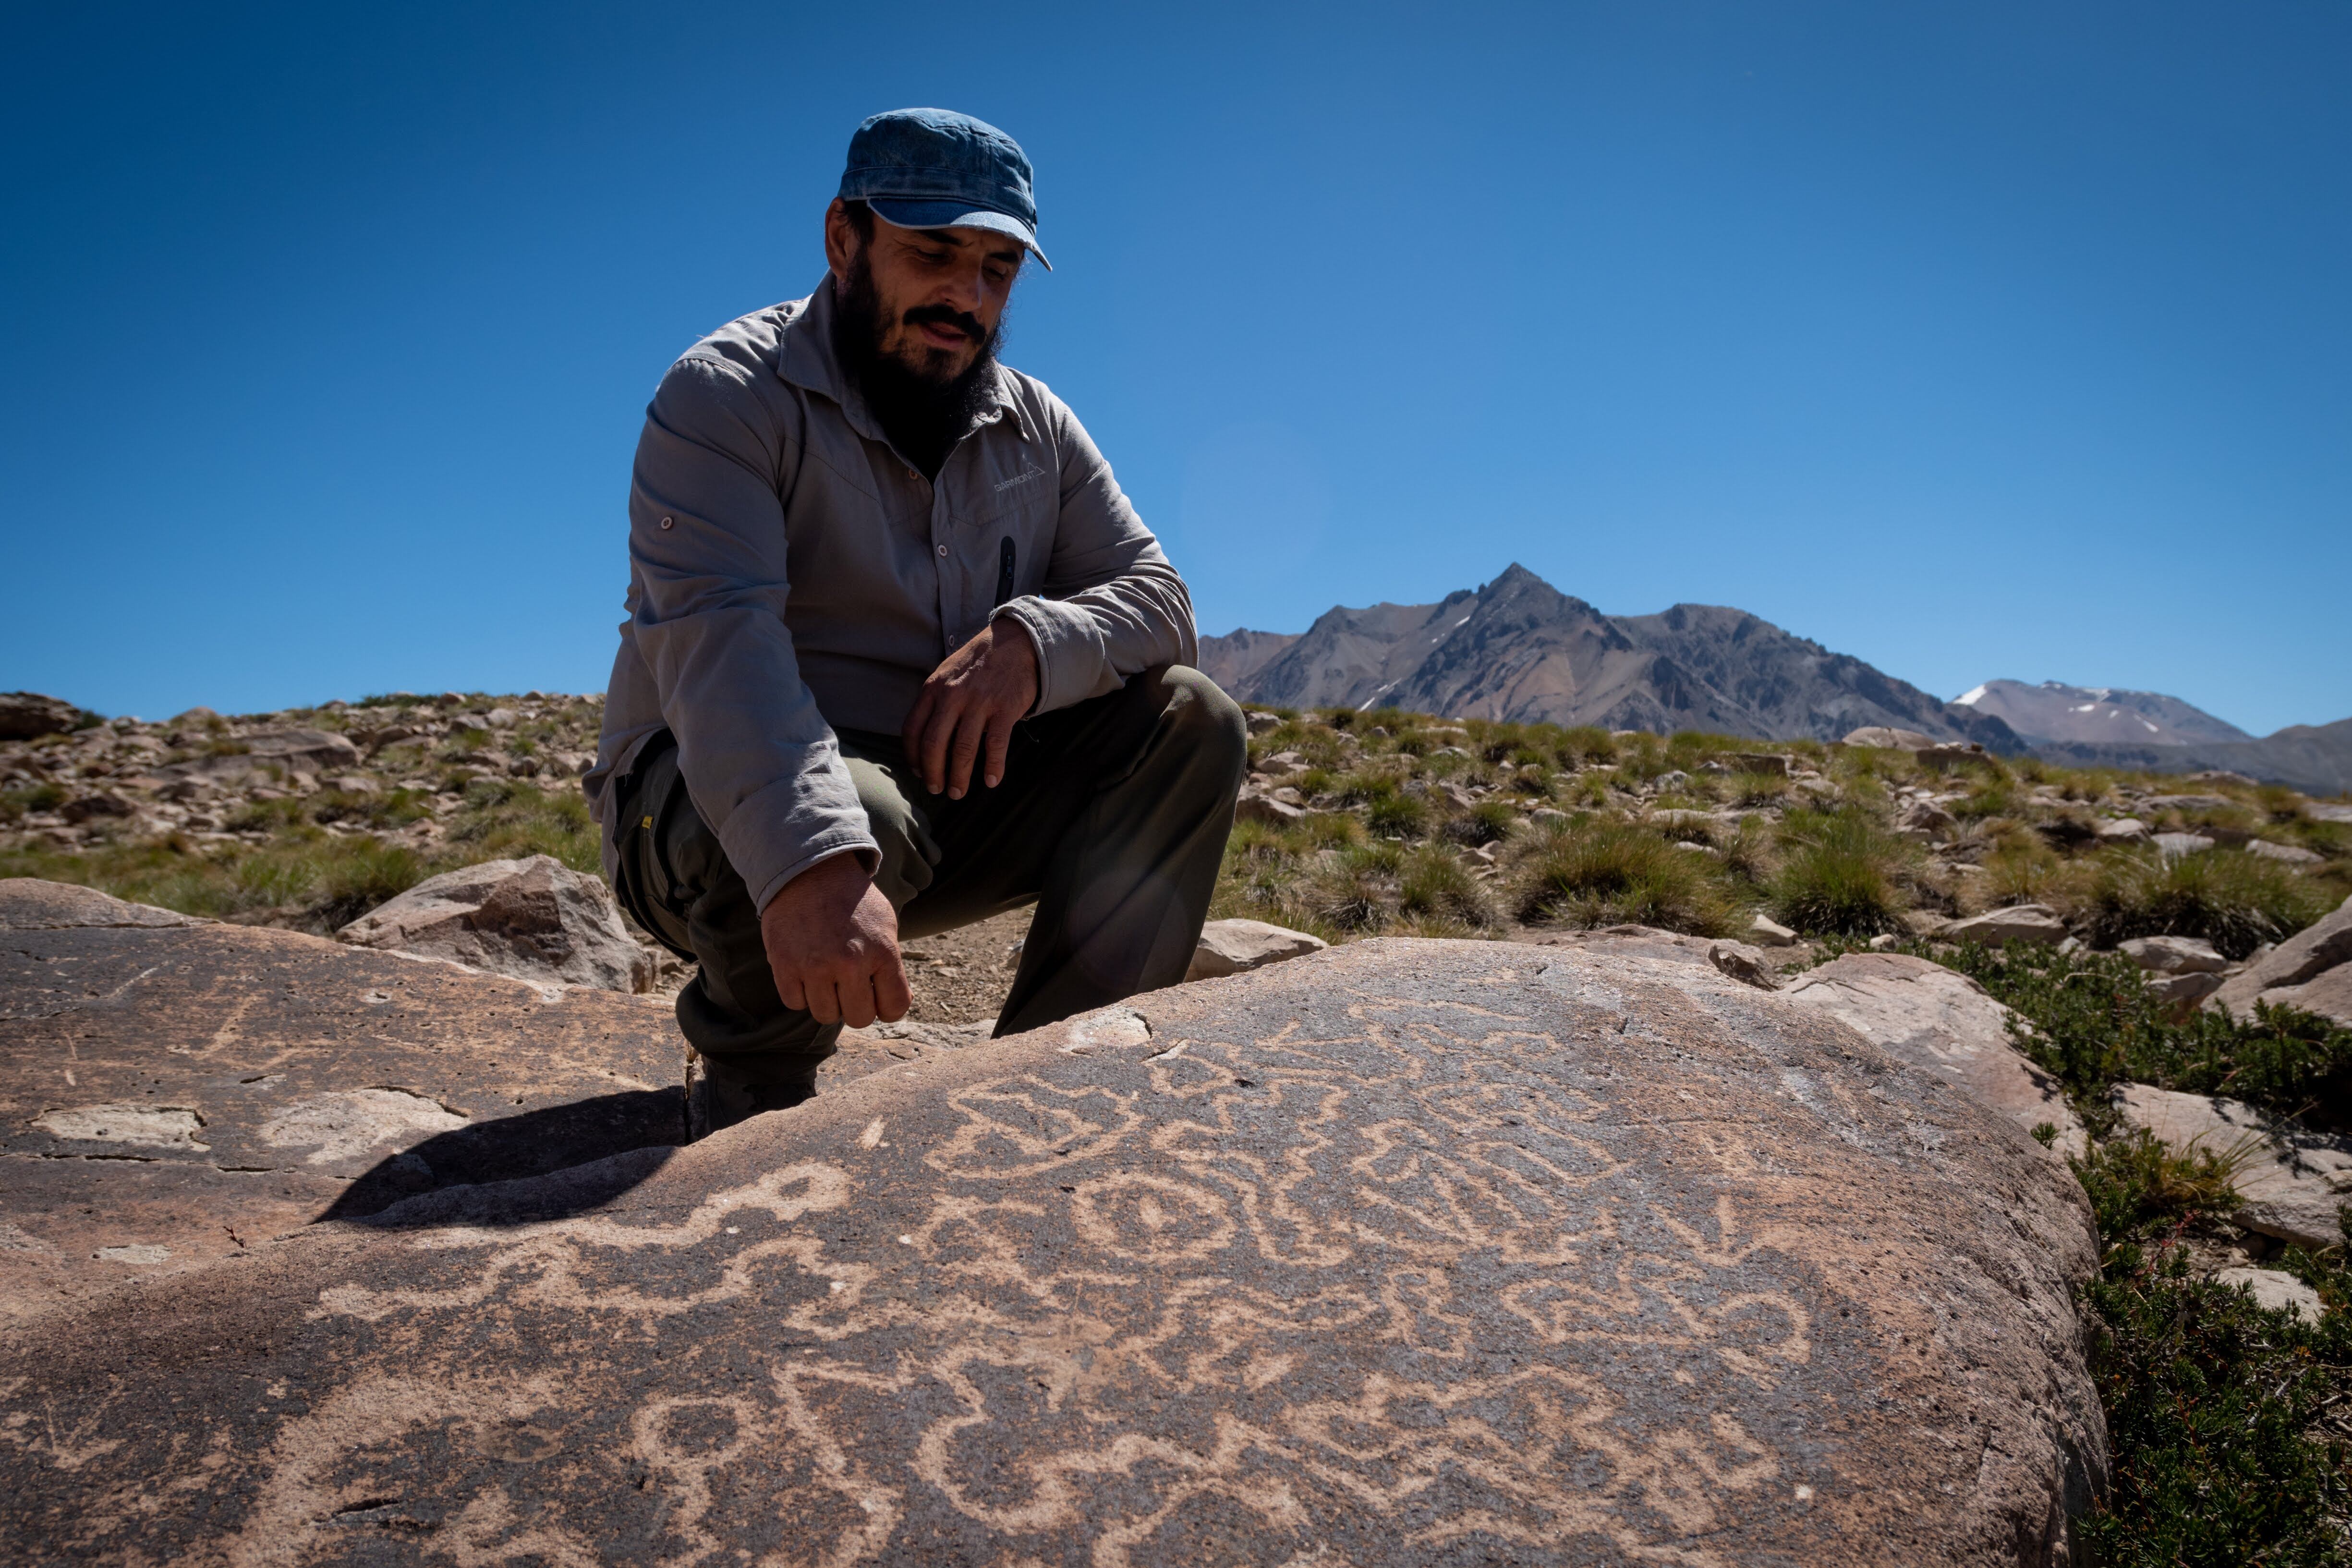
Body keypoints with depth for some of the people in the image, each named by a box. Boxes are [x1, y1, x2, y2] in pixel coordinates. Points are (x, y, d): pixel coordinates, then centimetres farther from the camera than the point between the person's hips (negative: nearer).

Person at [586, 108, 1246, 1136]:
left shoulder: (1033, 426, 7)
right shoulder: (727, 394, -11)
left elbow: (1158, 599, 0)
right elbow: (713, 637, -29)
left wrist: (1035, 638, -24)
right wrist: (809, 862, -47)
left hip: (949, 797, 5)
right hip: (721, 808, -5)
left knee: (1189, 721, -12)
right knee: (856, 811, -39)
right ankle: (751, 1098, -6)